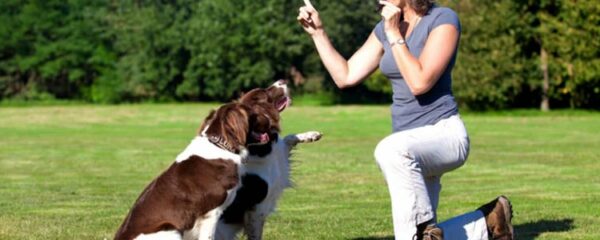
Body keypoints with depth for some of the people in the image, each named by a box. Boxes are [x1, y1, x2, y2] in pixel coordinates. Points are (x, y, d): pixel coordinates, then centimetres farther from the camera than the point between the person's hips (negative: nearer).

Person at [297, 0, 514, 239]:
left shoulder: (443, 20, -11)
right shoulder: (386, 27, 9)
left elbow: (419, 83, -22)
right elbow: (345, 76, 11)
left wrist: (394, 34, -16)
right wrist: (318, 32, 5)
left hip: (444, 133, -8)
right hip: (412, 147, 8)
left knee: (391, 150, -40)